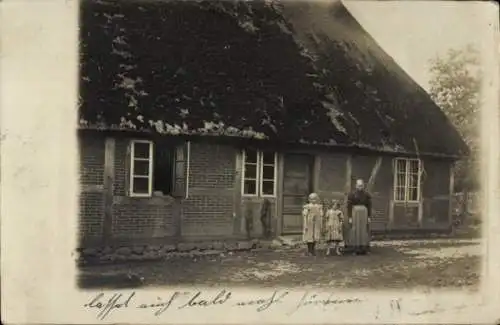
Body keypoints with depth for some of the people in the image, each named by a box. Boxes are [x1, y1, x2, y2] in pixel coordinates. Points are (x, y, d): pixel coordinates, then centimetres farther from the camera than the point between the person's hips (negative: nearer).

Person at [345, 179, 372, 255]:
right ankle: (355, 248, 5)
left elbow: (369, 206, 4)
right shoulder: (351, 195, -4)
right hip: (354, 214, -2)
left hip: (364, 214, 2)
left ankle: (364, 248, 10)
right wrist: (349, 217, -10)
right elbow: (349, 206, -4)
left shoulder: (367, 195, 2)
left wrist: (369, 217, -2)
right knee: (355, 231, -1)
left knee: (364, 231, 4)